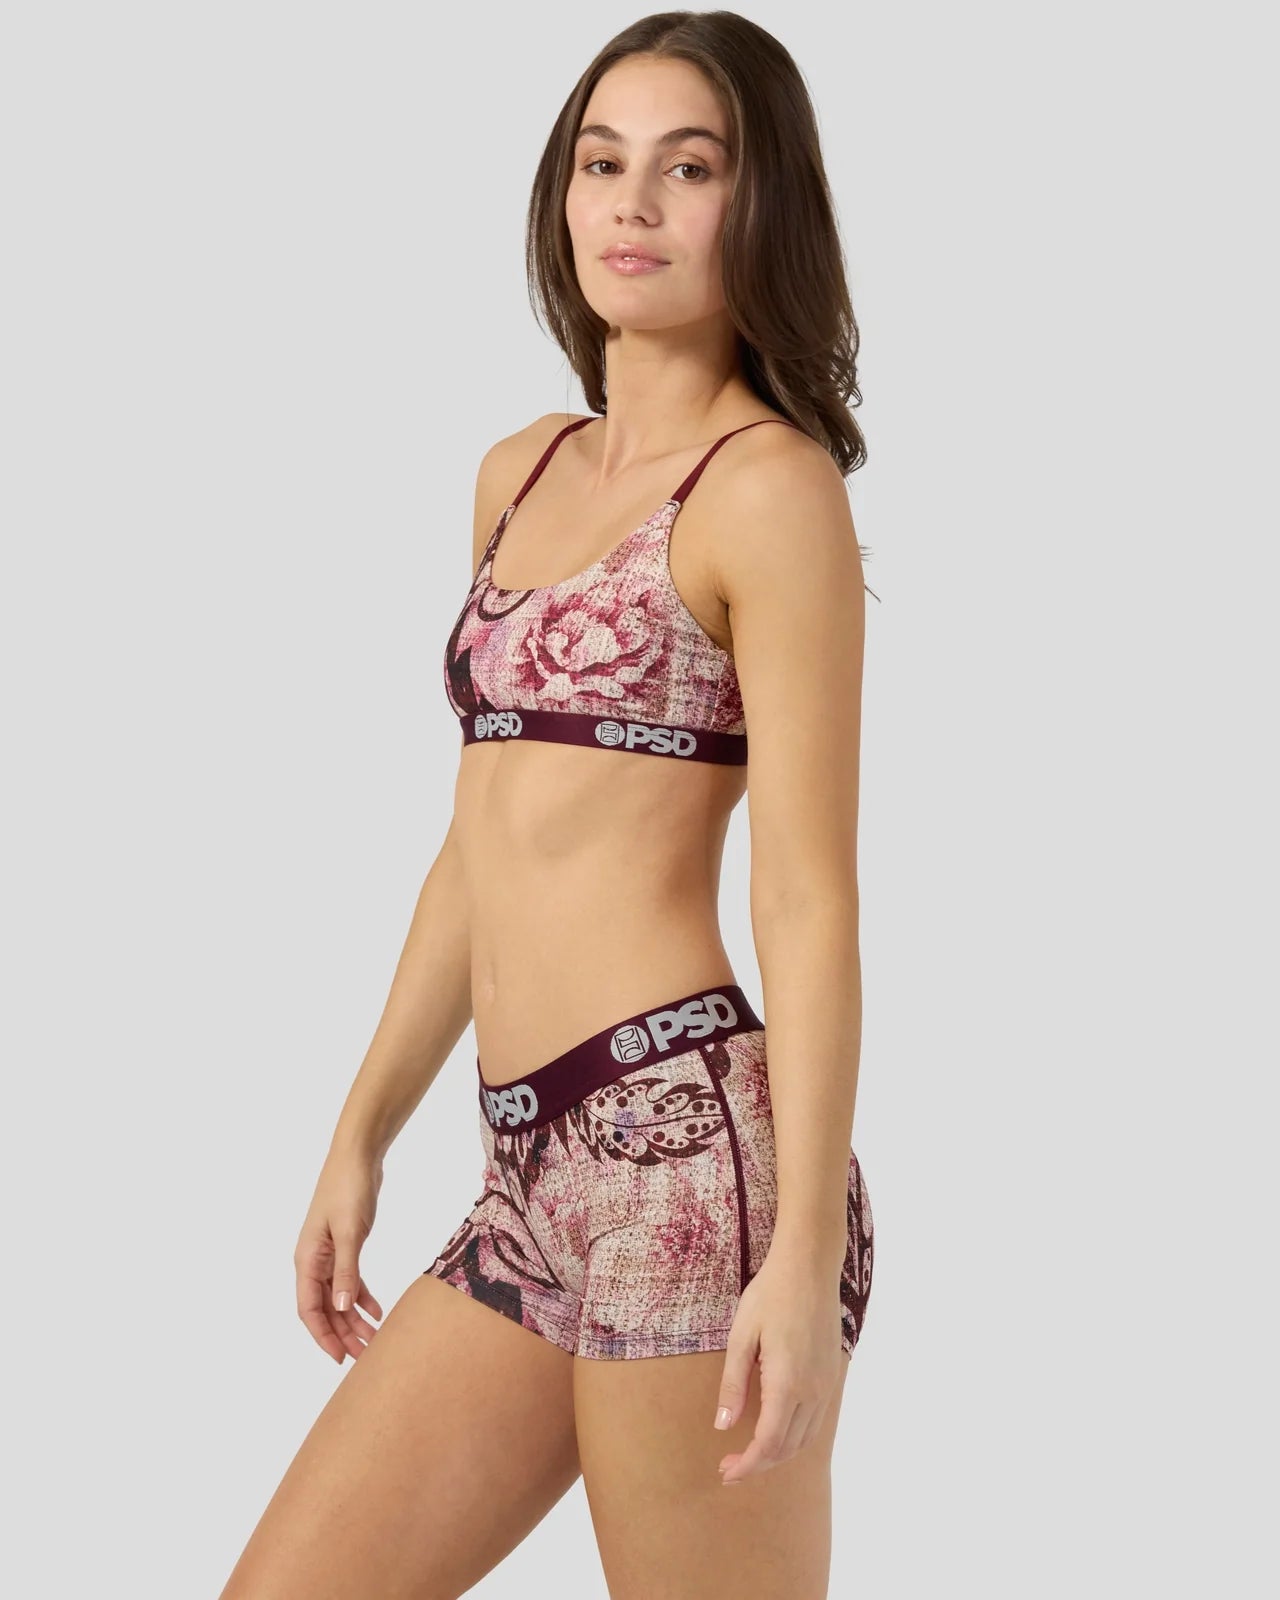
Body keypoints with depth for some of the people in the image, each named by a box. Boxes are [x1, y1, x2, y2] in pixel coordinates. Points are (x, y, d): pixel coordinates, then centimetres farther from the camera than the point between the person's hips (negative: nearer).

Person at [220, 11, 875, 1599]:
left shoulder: (768, 484, -5)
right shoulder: (521, 473, 17)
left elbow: (810, 897, -11)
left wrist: (807, 1257, -16)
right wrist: (360, 1137, 19)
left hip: (686, 1153, -8)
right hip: (533, 1183, 8)